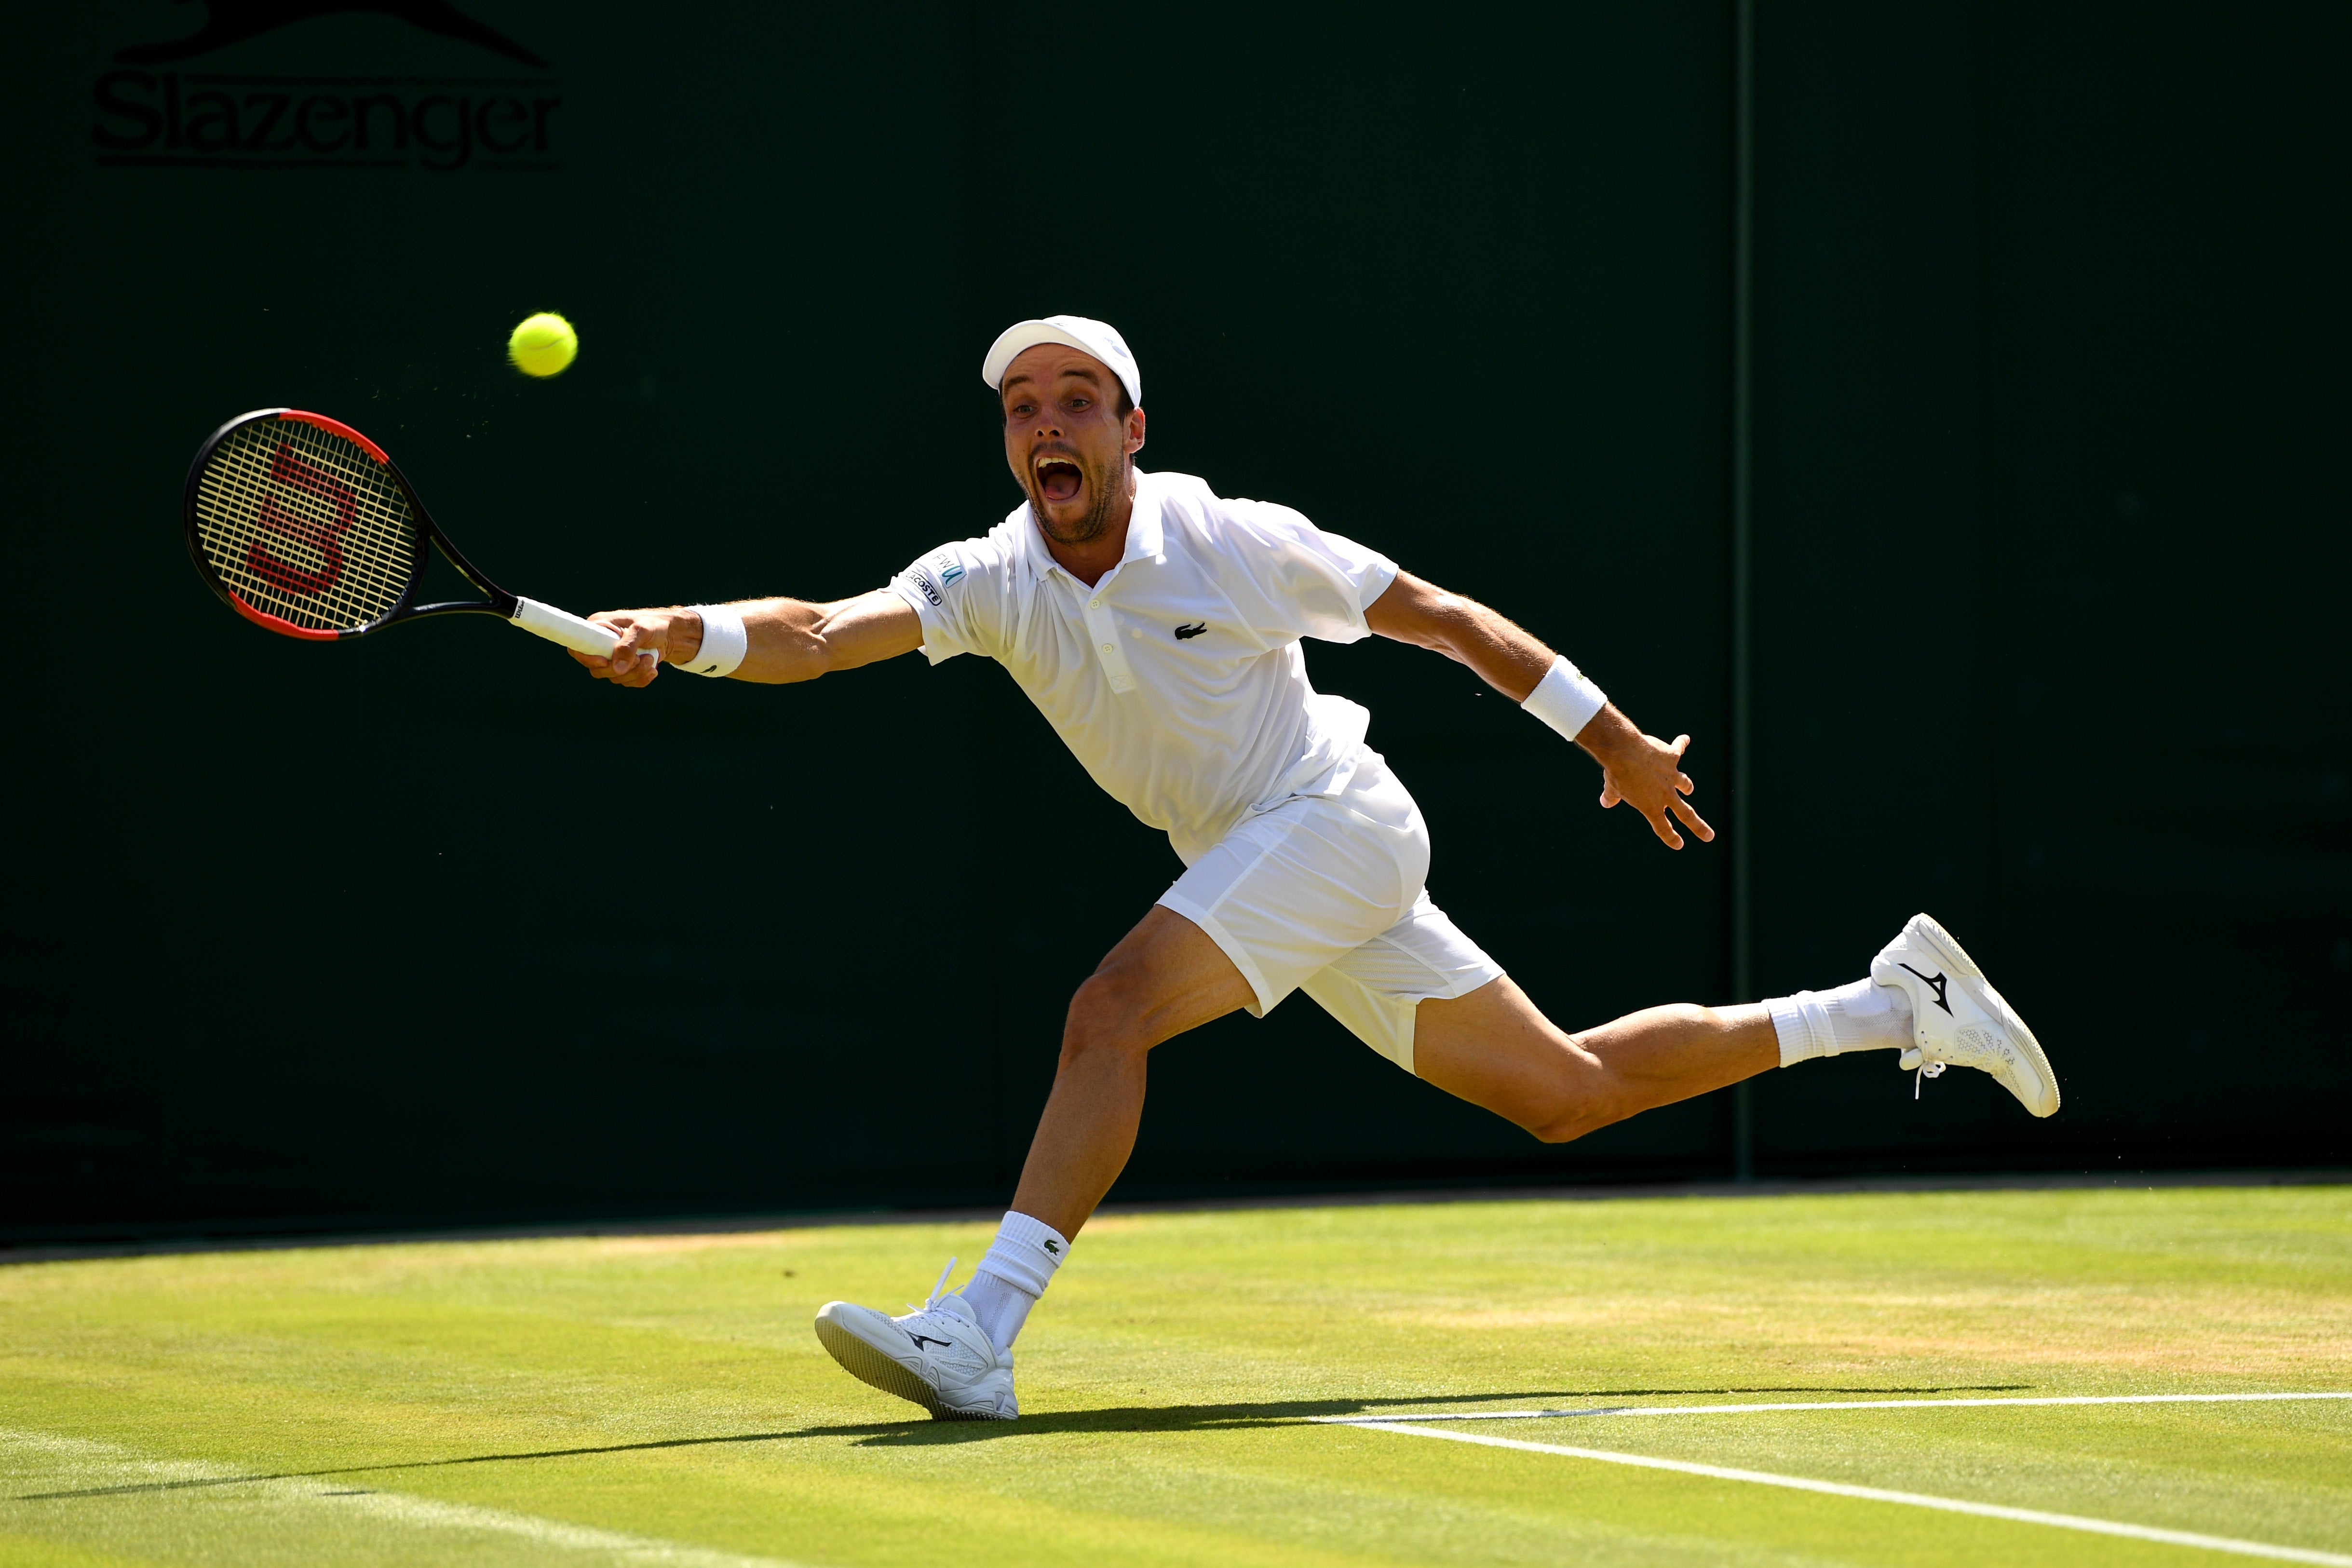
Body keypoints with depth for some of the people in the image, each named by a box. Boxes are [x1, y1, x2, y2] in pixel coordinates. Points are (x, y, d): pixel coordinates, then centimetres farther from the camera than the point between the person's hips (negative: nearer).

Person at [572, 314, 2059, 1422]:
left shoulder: (1235, 543, -16)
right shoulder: (991, 580, -5)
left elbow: (1445, 618, -6)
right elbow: (823, 632, -20)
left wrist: (1618, 740, 0)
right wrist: (686, 636, -41)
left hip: (1338, 820, -6)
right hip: (1249, 863, 6)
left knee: (1112, 1011, -26)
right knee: (1567, 1095, 13)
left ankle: (983, 1332, -31)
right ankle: (1900, 1007, 26)